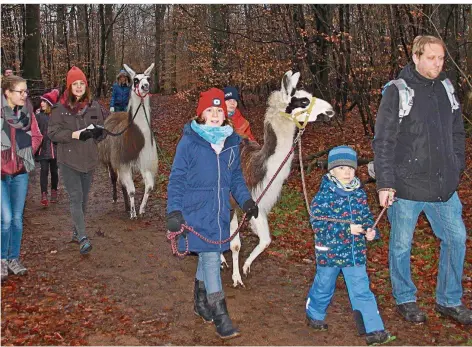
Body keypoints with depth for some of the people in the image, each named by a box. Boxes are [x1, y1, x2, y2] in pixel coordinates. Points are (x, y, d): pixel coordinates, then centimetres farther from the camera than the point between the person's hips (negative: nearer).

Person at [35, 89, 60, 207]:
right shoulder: (39, 116, -1)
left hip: (55, 148, 1)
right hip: (43, 148, -1)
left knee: (54, 171, 12)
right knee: (44, 171, -6)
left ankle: (54, 192, 28)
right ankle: (44, 195, -5)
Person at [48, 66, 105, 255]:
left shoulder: (94, 106, 4)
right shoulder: (60, 108, -6)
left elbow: (102, 131, 8)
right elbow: (53, 132, -8)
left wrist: (97, 131, -16)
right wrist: (75, 134, -22)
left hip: (88, 159, 4)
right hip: (68, 160, -4)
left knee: (84, 199, 14)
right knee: (76, 198, -10)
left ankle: (76, 232, 31)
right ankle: (83, 238, -11)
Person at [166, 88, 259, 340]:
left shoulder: (231, 142, 6)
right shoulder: (189, 142, -10)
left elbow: (236, 176, 16)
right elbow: (176, 179, -7)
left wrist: (245, 199, 4)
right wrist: (174, 211, -13)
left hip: (220, 213, 5)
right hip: (196, 213, -5)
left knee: (209, 257, 16)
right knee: (210, 259, -8)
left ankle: (201, 303, 36)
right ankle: (220, 317, -1)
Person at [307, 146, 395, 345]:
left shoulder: (359, 194, 1)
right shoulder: (324, 195, -15)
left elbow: (366, 216, 11)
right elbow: (318, 223, -20)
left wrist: (370, 229, -12)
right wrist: (347, 228, -26)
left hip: (356, 252, 3)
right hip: (329, 252, -3)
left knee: (362, 291, 4)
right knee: (323, 288, 18)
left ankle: (374, 330, 9)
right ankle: (315, 315, 43)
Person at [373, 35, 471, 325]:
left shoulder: (446, 89, 6)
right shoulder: (398, 92, -10)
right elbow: (383, 142, -11)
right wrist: (385, 183, -14)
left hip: (444, 186, 5)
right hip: (407, 185, -5)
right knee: (401, 245, 8)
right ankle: (405, 299, 29)